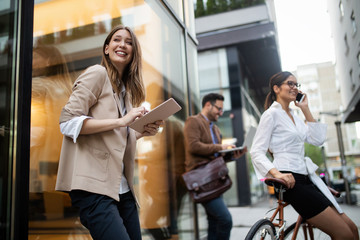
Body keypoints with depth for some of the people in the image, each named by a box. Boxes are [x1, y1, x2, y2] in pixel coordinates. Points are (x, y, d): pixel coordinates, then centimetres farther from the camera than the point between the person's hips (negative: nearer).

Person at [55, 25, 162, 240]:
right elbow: (68, 122, -13)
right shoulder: (97, 74, -3)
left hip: (122, 188, 8)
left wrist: (143, 132, 5)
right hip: (94, 186, -8)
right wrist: (121, 121, -17)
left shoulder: (126, 89, 20)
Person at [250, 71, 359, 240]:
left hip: (305, 179, 9)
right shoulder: (272, 113, -6)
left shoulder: (294, 115, 19)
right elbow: (256, 152, -14)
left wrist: (305, 109, 9)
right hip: (290, 180, -9)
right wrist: (277, 173, -30)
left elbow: (317, 140, 9)